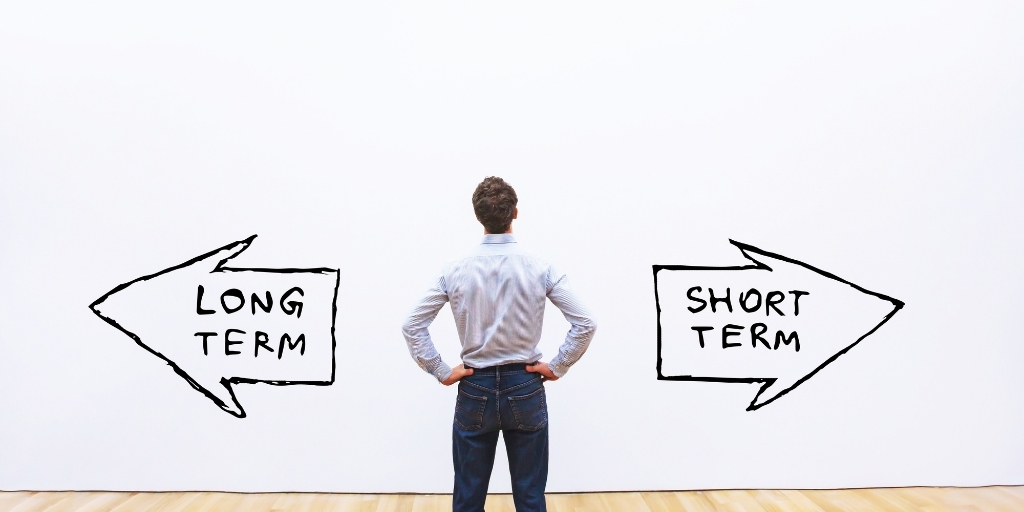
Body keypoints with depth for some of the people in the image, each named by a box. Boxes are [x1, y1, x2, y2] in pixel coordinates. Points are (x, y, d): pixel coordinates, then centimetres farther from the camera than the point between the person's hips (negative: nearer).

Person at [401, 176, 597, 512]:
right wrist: (557, 367, 0)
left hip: (475, 389, 1)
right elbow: (585, 325, -8)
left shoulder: (456, 271, -6)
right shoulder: (539, 269, -8)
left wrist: (441, 372, 1)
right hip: (525, 388, 0)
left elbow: (412, 326, -4)